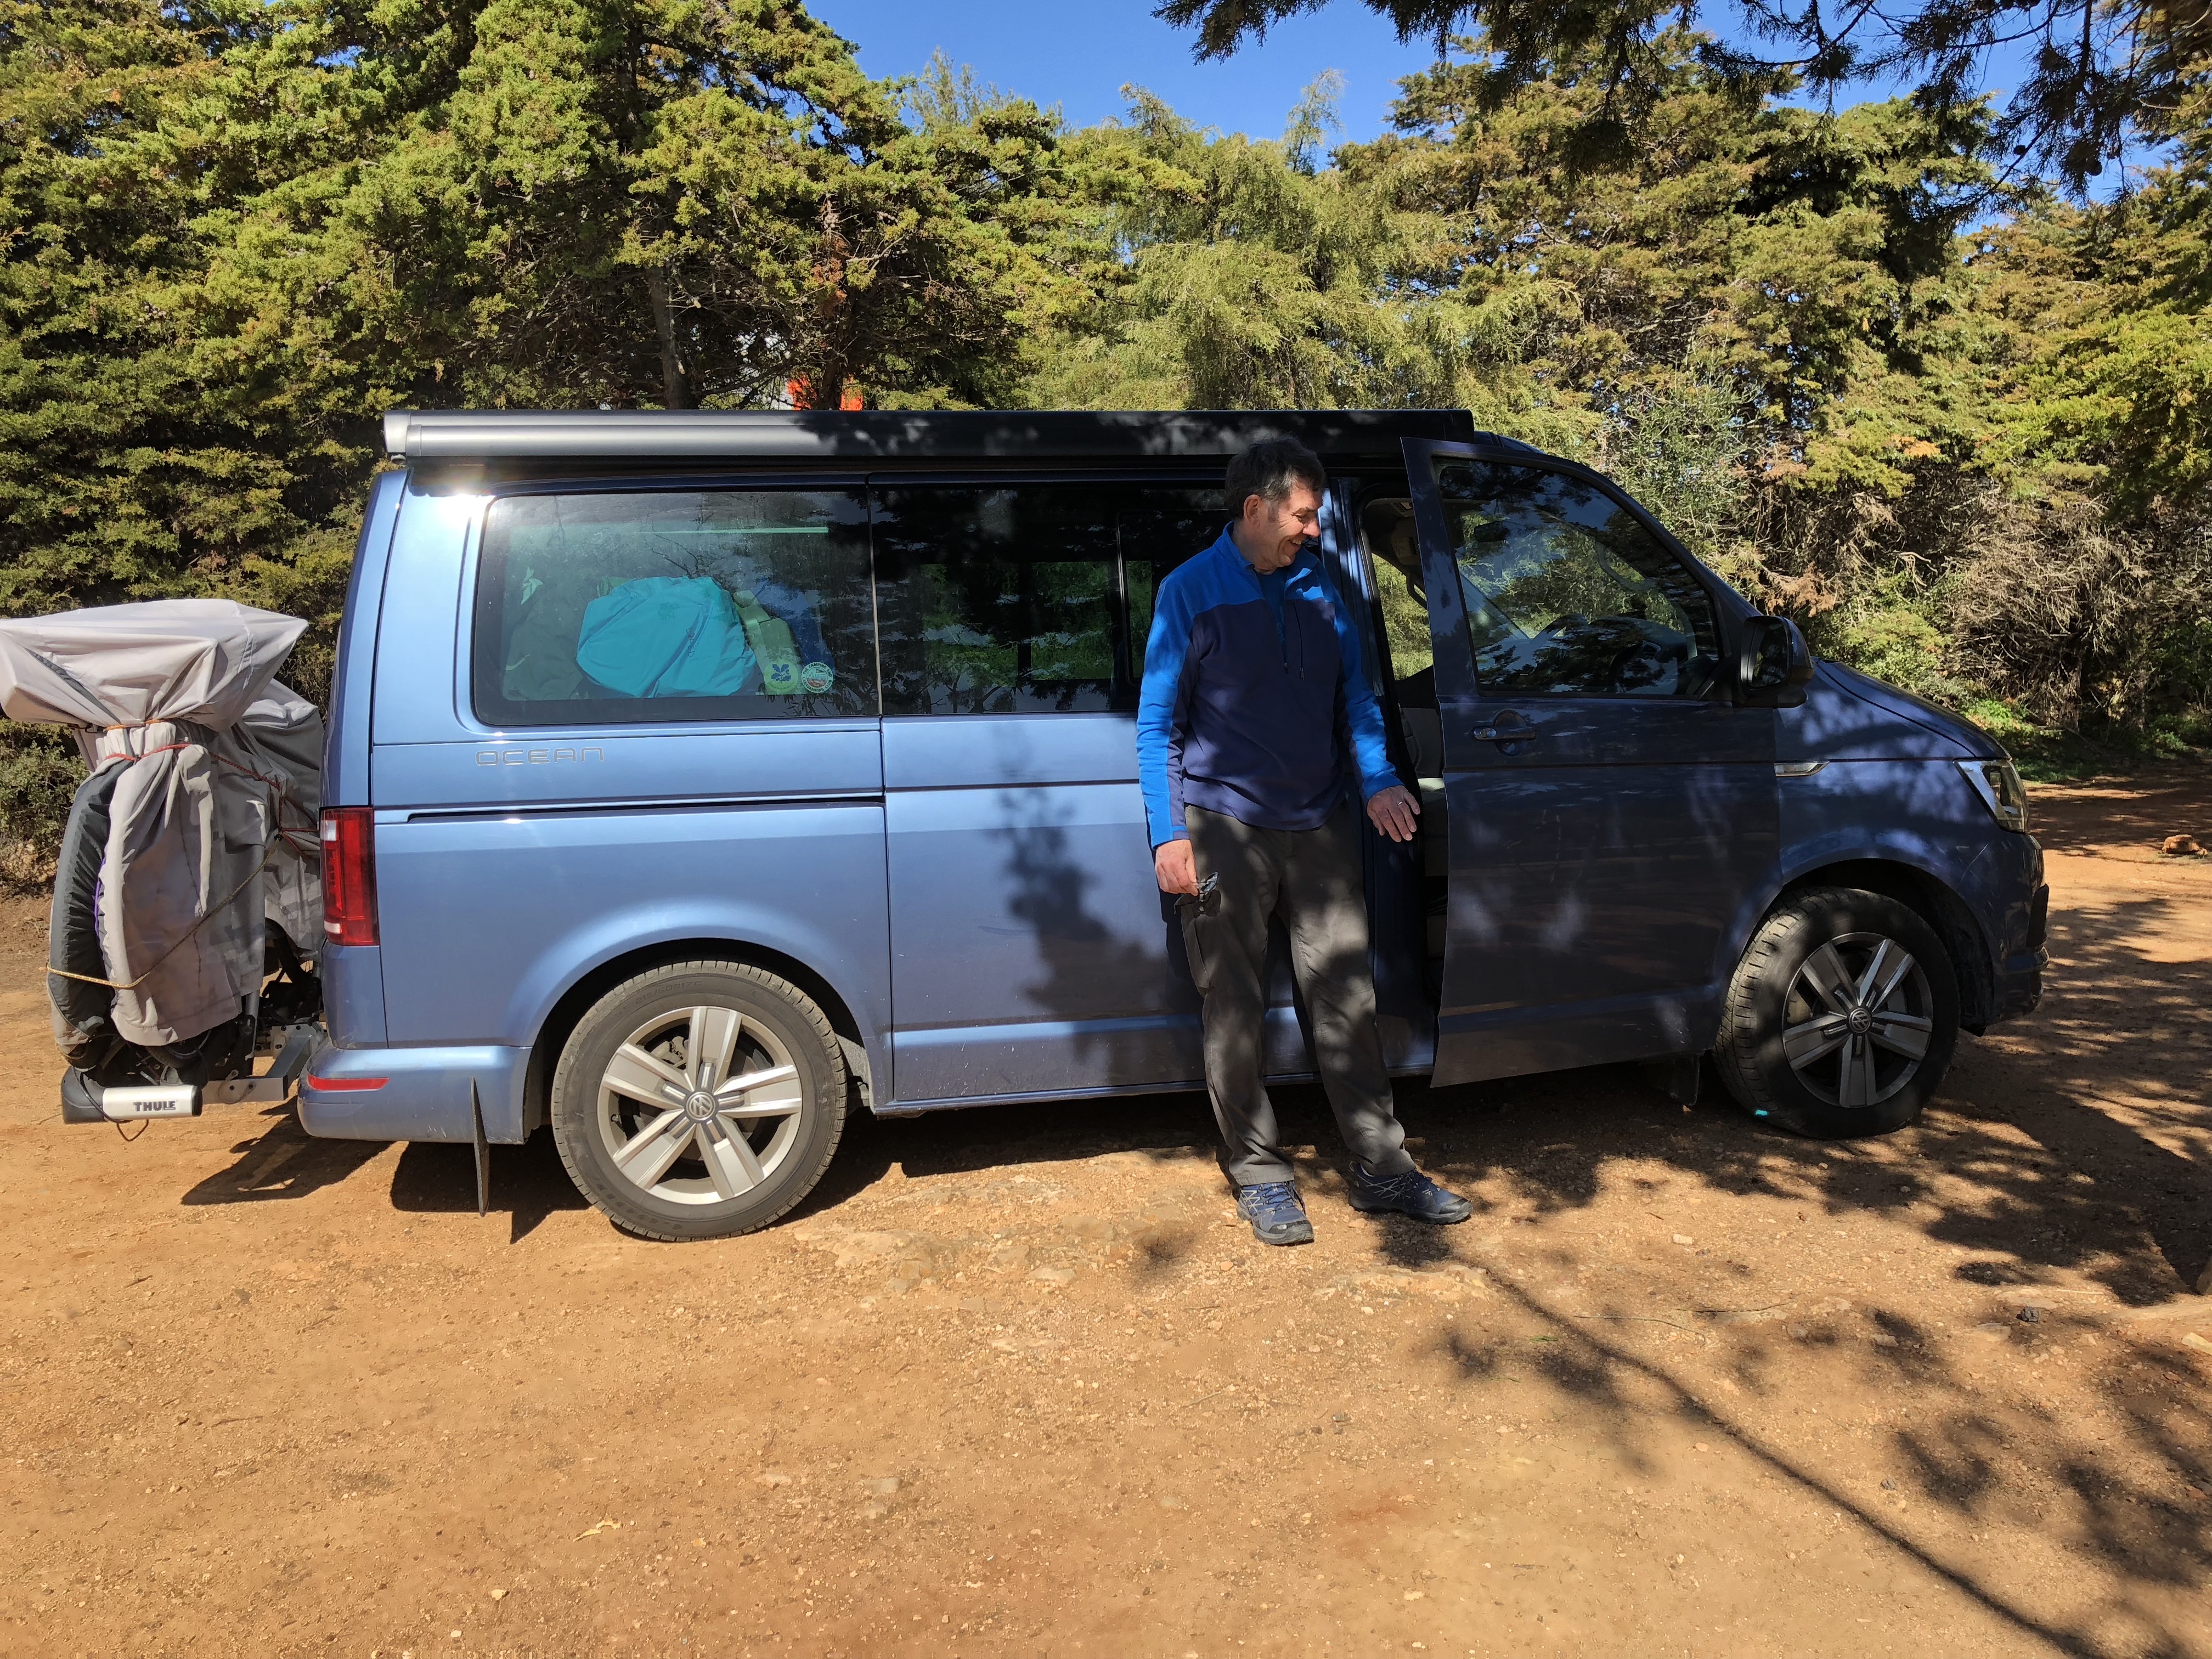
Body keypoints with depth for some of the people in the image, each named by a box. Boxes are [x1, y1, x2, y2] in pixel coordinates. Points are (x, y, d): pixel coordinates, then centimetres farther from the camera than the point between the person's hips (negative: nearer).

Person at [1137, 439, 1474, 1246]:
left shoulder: (1320, 587, 8)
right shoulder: (1190, 591, -3)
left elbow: (1354, 694, 15)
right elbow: (1157, 723, -2)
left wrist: (1378, 778, -2)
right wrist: (1169, 834, -9)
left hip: (1320, 824, 4)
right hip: (1226, 829, -4)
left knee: (1347, 999, 7)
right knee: (1235, 1012, 3)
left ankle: (1381, 1168, 18)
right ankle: (1258, 1176, 17)